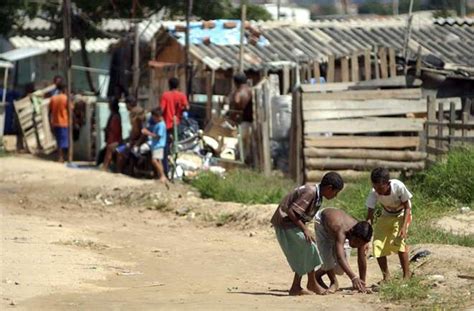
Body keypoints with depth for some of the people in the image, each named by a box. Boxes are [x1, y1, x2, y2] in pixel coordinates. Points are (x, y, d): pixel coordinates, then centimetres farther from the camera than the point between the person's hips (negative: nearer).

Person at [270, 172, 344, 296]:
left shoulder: (318, 196, 7)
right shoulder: (310, 192, -23)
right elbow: (291, 211, -26)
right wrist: (304, 229, -23)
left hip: (292, 223, 10)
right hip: (284, 221, -10)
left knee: (303, 254, 10)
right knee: (309, 246, -15)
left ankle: (296, 287, 13)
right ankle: (312, 283, -6)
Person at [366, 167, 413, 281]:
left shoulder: (398, 187, -33)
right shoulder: (374, 193, -26)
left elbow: (407, 207, -20)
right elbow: (370, 215, -23)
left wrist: (404, 227, -31)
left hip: (401, 214, -4)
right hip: (386, 216, 4)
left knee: (398, 241, -25)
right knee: (377, 244, -9)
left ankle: (407, 275, -13)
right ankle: (386, 276, 8)